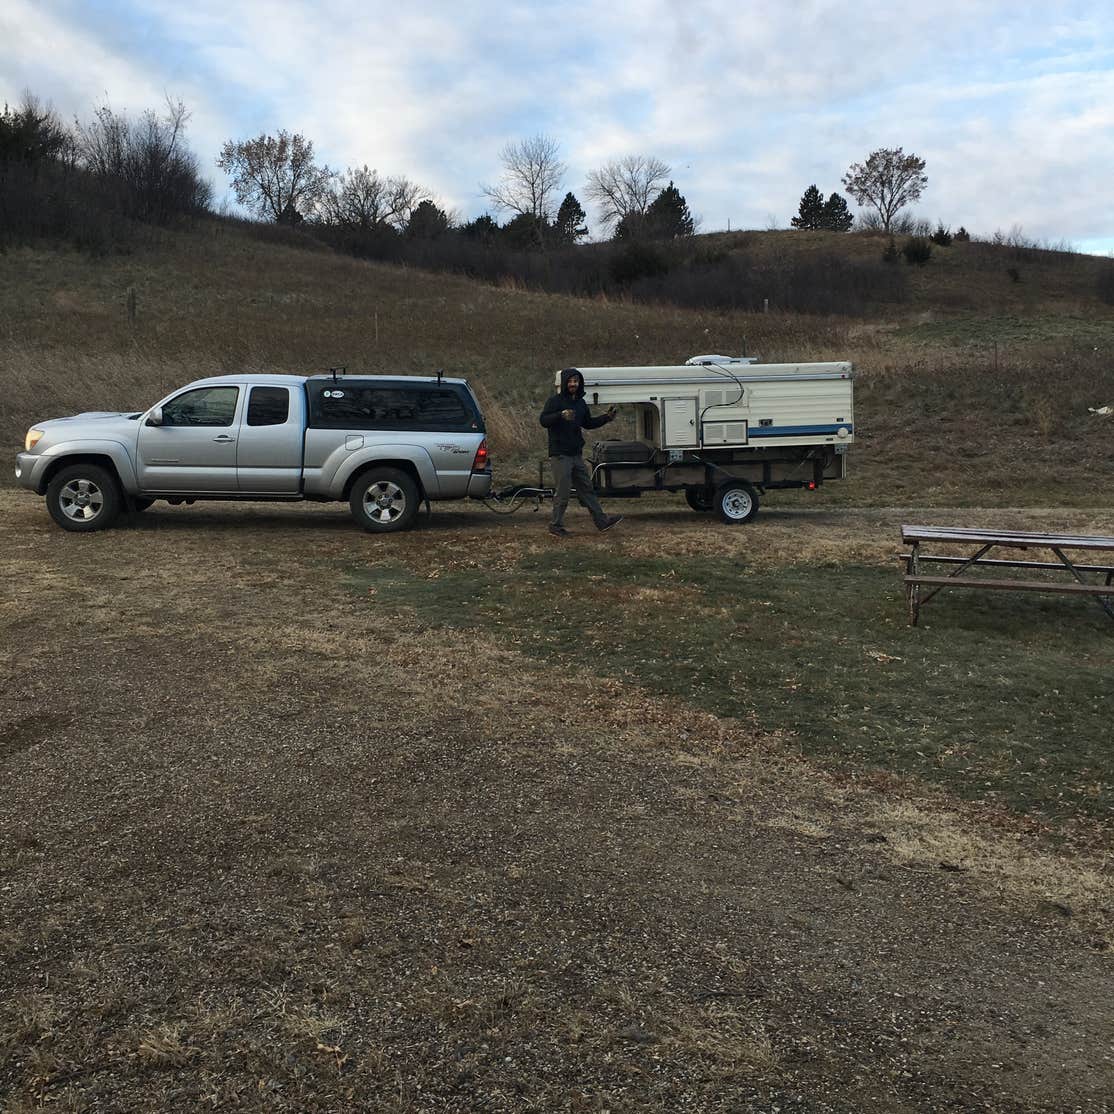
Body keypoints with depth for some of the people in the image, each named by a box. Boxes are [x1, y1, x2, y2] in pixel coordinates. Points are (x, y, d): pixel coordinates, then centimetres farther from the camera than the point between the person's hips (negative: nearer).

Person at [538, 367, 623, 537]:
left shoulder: (580, 403, 14)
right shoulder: (555, 401, -9)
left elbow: (588, 423, 26)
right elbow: (543, 420, -21)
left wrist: (607, 418, 13)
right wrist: (561, 415, -38)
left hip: (576, 454, 7)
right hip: (560, 455, -7)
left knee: (587, 489, 12)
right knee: (562, 492, -5)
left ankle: (602, 521, 17)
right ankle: (556, 526, 6)